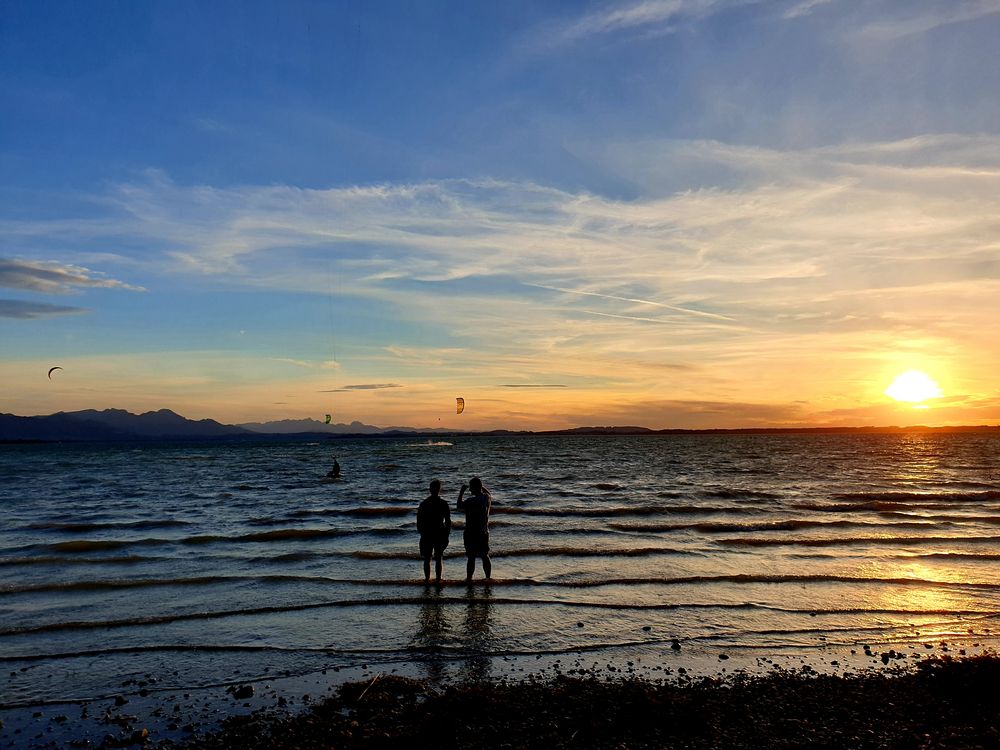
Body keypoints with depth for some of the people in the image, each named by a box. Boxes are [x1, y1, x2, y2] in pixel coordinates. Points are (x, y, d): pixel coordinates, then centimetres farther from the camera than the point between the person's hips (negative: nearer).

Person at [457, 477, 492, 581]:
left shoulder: (472, 501, -21)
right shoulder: (487, 498, 0)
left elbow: (459, 506, -6)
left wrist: (461, 492, -2)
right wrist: (482, 486, 22)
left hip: (472, 534, -7)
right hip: (484, 533, 7)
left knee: (471, 558, 1)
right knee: (485, 557, 15)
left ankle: (469, 579, 8)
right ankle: (488, 578, 22)